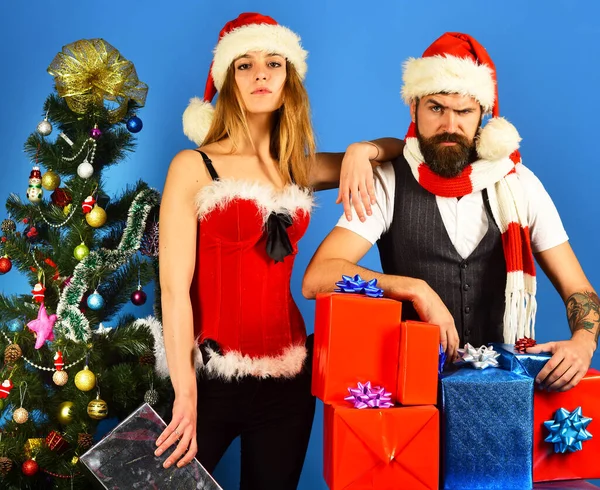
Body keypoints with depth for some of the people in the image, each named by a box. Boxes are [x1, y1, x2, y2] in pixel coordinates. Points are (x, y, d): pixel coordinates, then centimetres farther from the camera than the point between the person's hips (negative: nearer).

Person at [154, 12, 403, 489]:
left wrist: (360, 152, -3)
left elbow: (398, 147, 19)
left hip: (288, 374, 5)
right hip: (210, 374, -4)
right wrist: (185, 393, -17)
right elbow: (174, 287, -11)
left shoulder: (298, 171, 9)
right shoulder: (193, 167, -4)